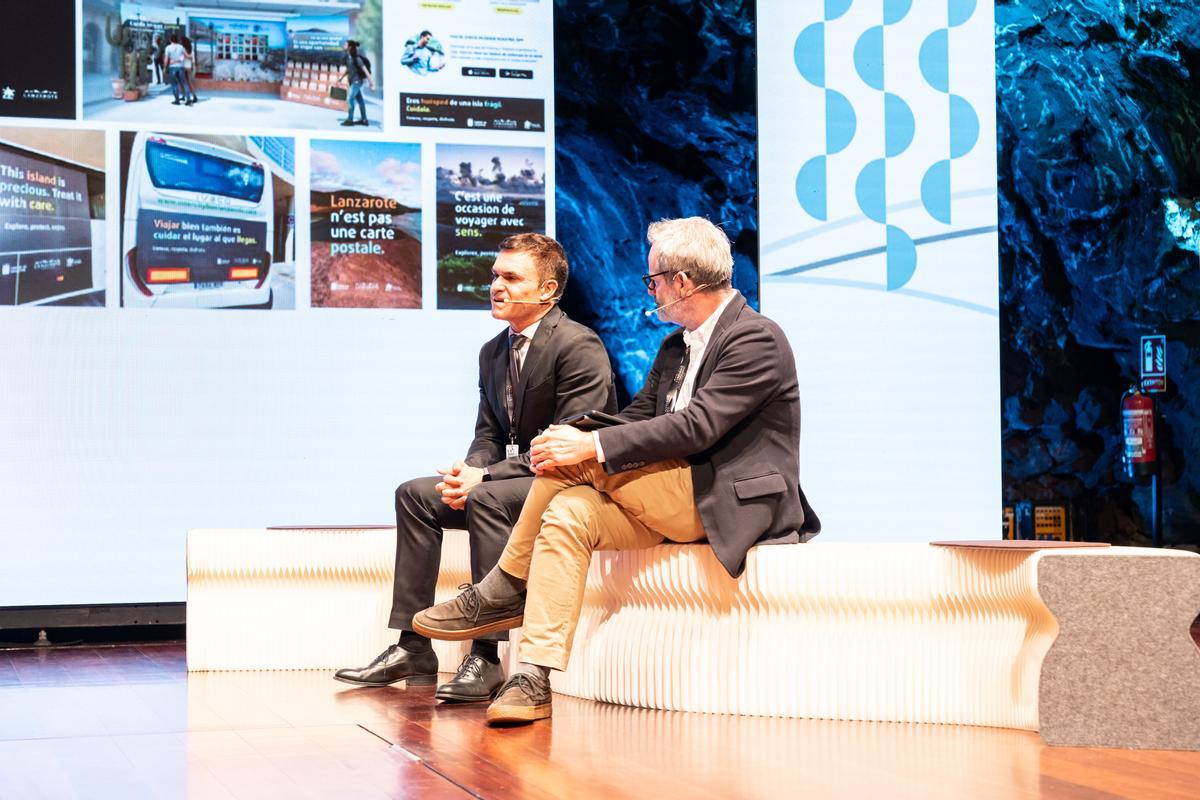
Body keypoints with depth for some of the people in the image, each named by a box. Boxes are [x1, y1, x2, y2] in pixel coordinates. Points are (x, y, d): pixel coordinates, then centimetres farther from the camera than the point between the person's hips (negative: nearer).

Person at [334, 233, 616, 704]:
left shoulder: (578, 346, -16)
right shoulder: (493, 352, 12)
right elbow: (488, 434, 14)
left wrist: (484, 476, -24)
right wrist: (468, 472, -11)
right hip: (513, 481, 9)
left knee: (488, 499, -33)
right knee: (415, 494, -2)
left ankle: (485, 657, -31)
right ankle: (413, 647, -2)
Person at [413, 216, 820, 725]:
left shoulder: (757, 339, -11)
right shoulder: (675, 347, 19)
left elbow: (696, 427, -22)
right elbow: (636, 419, 12)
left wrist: (592, 447, -25)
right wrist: (567, 442, -10)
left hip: (731, 507, -8)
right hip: (668, 509, 9)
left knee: (583, 459, -21)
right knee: (568, 513, -17)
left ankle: (506, 590, -6)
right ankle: (534, 680, -24)